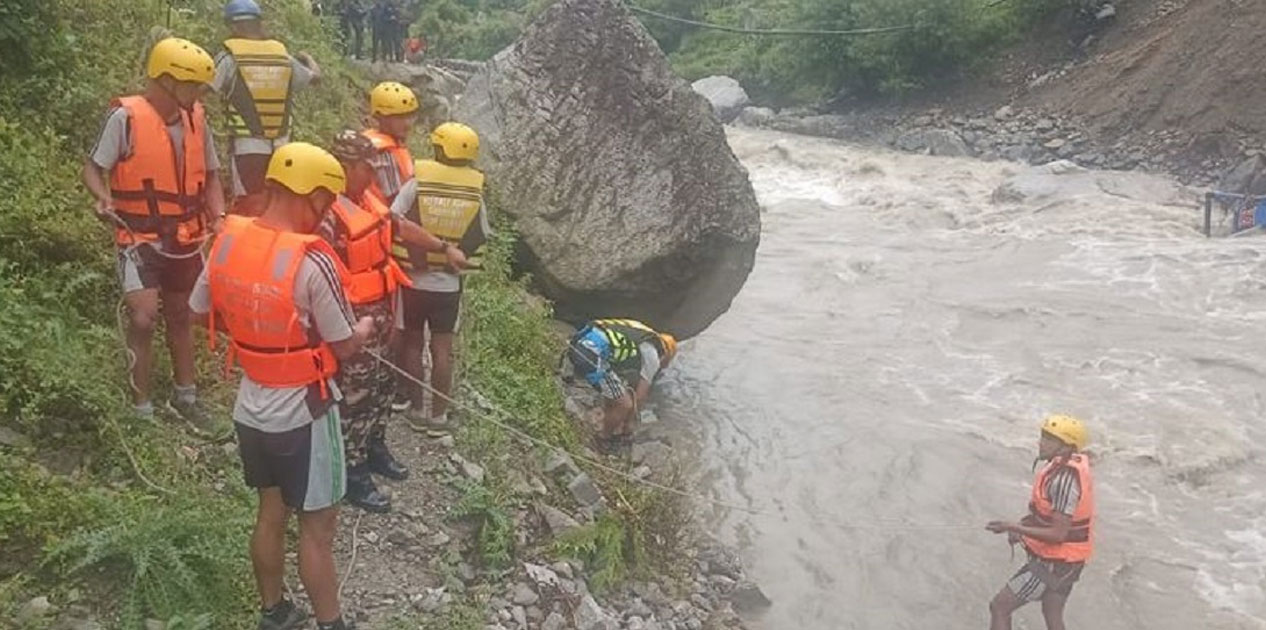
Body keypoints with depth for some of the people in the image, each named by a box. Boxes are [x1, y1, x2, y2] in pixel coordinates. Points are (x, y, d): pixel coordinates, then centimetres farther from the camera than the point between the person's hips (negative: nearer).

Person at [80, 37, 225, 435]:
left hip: (186, 238, 6)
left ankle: (185, 399, 31)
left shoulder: (196, 119, 0)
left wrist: (219, 218, -5)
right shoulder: (126, 117, -15)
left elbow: (209, 175, 10)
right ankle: (141, 409, 1)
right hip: (141, 239, -6)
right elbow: (93, 167, -9)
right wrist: (103, 198, -30)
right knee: (144, 320, -13)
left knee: (180, 316, 17)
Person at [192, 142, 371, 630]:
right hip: (302, 413, -6)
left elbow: (203, 312, 8)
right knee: (317, 525, 8)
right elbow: (345, 347, -16)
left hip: (251, 407, 7)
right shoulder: (312, 261, -26)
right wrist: (365, 327, 5)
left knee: (271, 513, 22)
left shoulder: (227, 241, -6)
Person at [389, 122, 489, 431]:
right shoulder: (474, 192, -6)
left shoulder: (417, 182, -13)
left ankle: (416, 409, 20)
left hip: (413, 278, -1)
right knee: (442, 348, 9)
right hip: (449, 282, 1)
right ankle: (439, 414, 15)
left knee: (413, 344, 13)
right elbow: (480, 237, 3)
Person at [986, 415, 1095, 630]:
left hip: (1052, 563, -9)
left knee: (999, 607, 0)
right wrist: (1025, 523, 3)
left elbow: (1058, 534, -28)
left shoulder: (1065, 479, -29)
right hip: (1066, 559, 9)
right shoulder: (1072, 465, 1)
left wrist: (1013, 528, -25)